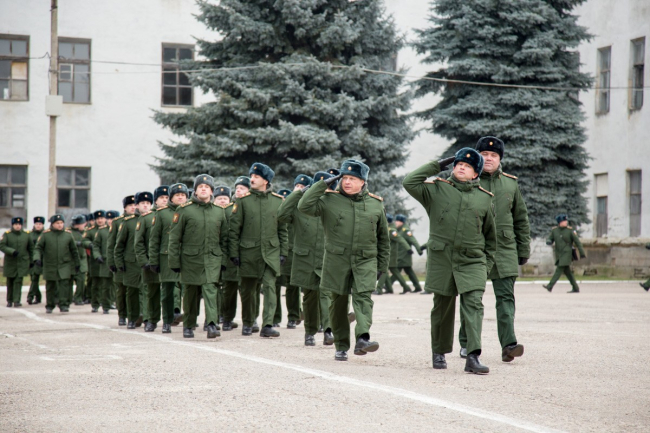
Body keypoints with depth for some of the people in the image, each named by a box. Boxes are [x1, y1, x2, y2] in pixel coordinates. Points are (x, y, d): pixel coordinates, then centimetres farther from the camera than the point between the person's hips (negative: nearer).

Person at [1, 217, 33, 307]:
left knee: (18, 281, -10)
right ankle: (9, 301, 20)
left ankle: (16, 301, -13)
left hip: (22, 263, 0)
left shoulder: (26, 234, 5)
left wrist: (30, 259, 12)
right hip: (10, 263, 0)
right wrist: (12, 251, -24)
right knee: (10, 282, 8)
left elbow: (31, 248, 15)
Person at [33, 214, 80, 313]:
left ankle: (64, 305, -9)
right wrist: (37, 258, -18)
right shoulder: (45, 235, 0)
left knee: (64, 284, -13)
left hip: (65, 265, 0)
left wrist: (77, 263, 16)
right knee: (50, 287, 8)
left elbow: (74, 250, 13)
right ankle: (49, 306, 22)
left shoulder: (68, 235, 4)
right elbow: (38, 248, 0)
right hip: (50, 266, 0)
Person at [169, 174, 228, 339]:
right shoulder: (184, 210, 1)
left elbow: (224, 237, 16)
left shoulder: (219, 211, 11)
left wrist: (223, 260, 8)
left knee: (210, 288, -14)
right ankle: (188, 325, 21)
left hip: (212, 259, 1)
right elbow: (174, 237, 1)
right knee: (190, 293, 7)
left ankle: (212, 325, -23)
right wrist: (174, 261, -3)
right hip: (190, 259, -1)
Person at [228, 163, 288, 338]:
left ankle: (267, 325, -14)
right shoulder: (243, 200, 2)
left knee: (270, 287, -12)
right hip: (248, 253, 0)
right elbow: (234, 229, 2)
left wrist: (283, 252, 5)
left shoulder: (278, 201, 5)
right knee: (248, 290, 8)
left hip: (271, 253, 0)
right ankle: (247, 323, 25)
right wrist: (234, 253, -2)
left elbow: (283, 229, 10)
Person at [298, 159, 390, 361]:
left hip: (366, 261, 0)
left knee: (363, 296, -19)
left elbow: (383, 237, 15)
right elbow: (304, 206, -14)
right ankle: (341, 346, 15)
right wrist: (324, 184, -10)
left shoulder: (376, 204, 8)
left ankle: (363, 338, -33)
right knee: (339, 303, 5)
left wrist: (382, 265, 13)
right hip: (337, 260, 0)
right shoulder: (329, 200, 1)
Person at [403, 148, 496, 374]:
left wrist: (487, 264, 13)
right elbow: (409, 182, -8)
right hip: (441, 260, 0)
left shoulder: (485, 198, 9)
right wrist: (437, 166, -2)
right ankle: (439, 352, 27)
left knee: (474, 305, -14)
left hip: (472, 262, 0)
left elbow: (490, 235, 17)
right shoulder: (436, 190, 5)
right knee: (442, 307, 10)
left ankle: (473, 357, -21)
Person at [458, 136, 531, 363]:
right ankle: (466, 344, 17)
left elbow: (521, 220, 16)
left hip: (504, 250, 2)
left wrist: (523, 250, 12)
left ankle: (508, 344, -14)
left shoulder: (511, 183, 11)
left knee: (506, 297, -7)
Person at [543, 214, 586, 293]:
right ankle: (576, 288, 15)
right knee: (567, 272, 7)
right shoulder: (554, 230, 6)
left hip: (567, 253, -5)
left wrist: (582, 253, -5)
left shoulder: (570, 231, -5)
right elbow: (549, 239, 13)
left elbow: (577, 242, -3)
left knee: (559, 269, -13)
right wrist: (548, 241, -14)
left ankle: (550, 286, -18)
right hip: (559, 254, 5)